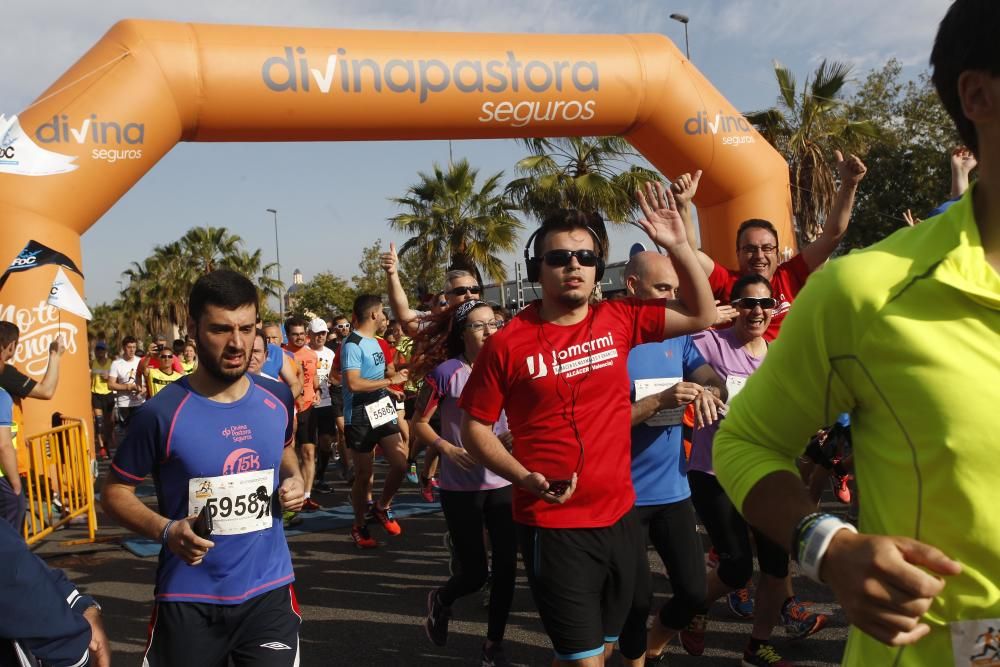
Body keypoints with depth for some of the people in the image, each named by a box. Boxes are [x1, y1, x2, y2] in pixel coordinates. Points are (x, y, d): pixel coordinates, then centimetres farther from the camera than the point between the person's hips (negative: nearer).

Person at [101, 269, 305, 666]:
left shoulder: (278, 399, -2)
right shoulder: (163, 412, -15)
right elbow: (115, 492, -4)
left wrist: (294, 479, -3)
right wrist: (164, 530, -21)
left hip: (270, 589, 3)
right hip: (189, 600, -2)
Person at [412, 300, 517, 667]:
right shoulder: (445, 373, -11)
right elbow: (419, 423, -5)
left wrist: (516, 435, -13)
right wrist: (448, 449, -19)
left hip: (503, 482, 4)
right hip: (460, 487, -3)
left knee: (505, 567, 4)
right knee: (475, 572, 3)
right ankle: (441, 600, 39)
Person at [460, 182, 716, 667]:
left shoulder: (618, 321, 0)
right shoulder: (507, 344, -10)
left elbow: (702, 316, 6)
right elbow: (474, 428, -4)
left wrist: (678, 246, -7)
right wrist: (526, 478, -18)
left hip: (619, 517, 5)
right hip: (552, 527, -5)